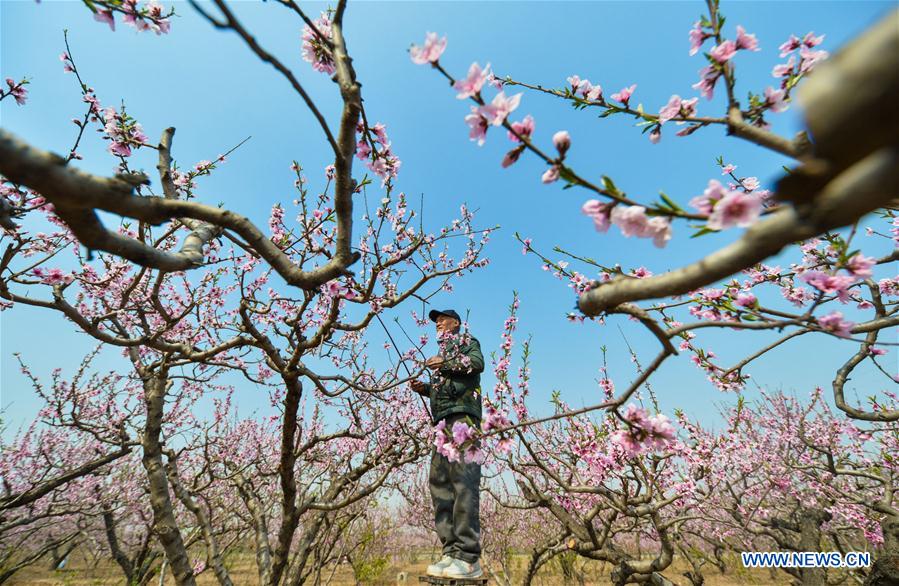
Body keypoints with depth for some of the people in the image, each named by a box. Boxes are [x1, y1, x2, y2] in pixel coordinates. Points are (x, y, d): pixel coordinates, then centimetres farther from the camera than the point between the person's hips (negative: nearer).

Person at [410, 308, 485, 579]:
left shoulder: (466, 341, 12)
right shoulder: (443, 352, 32)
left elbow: (478, 363, -9)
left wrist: (445, 363, -10)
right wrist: (425, 389, 13)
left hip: (463, 414, -8)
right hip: (443, 419, 8)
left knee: (462, 480, -15)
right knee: (438, 481, 0)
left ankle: (468, 558, -16)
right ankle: (451, 552, 2)